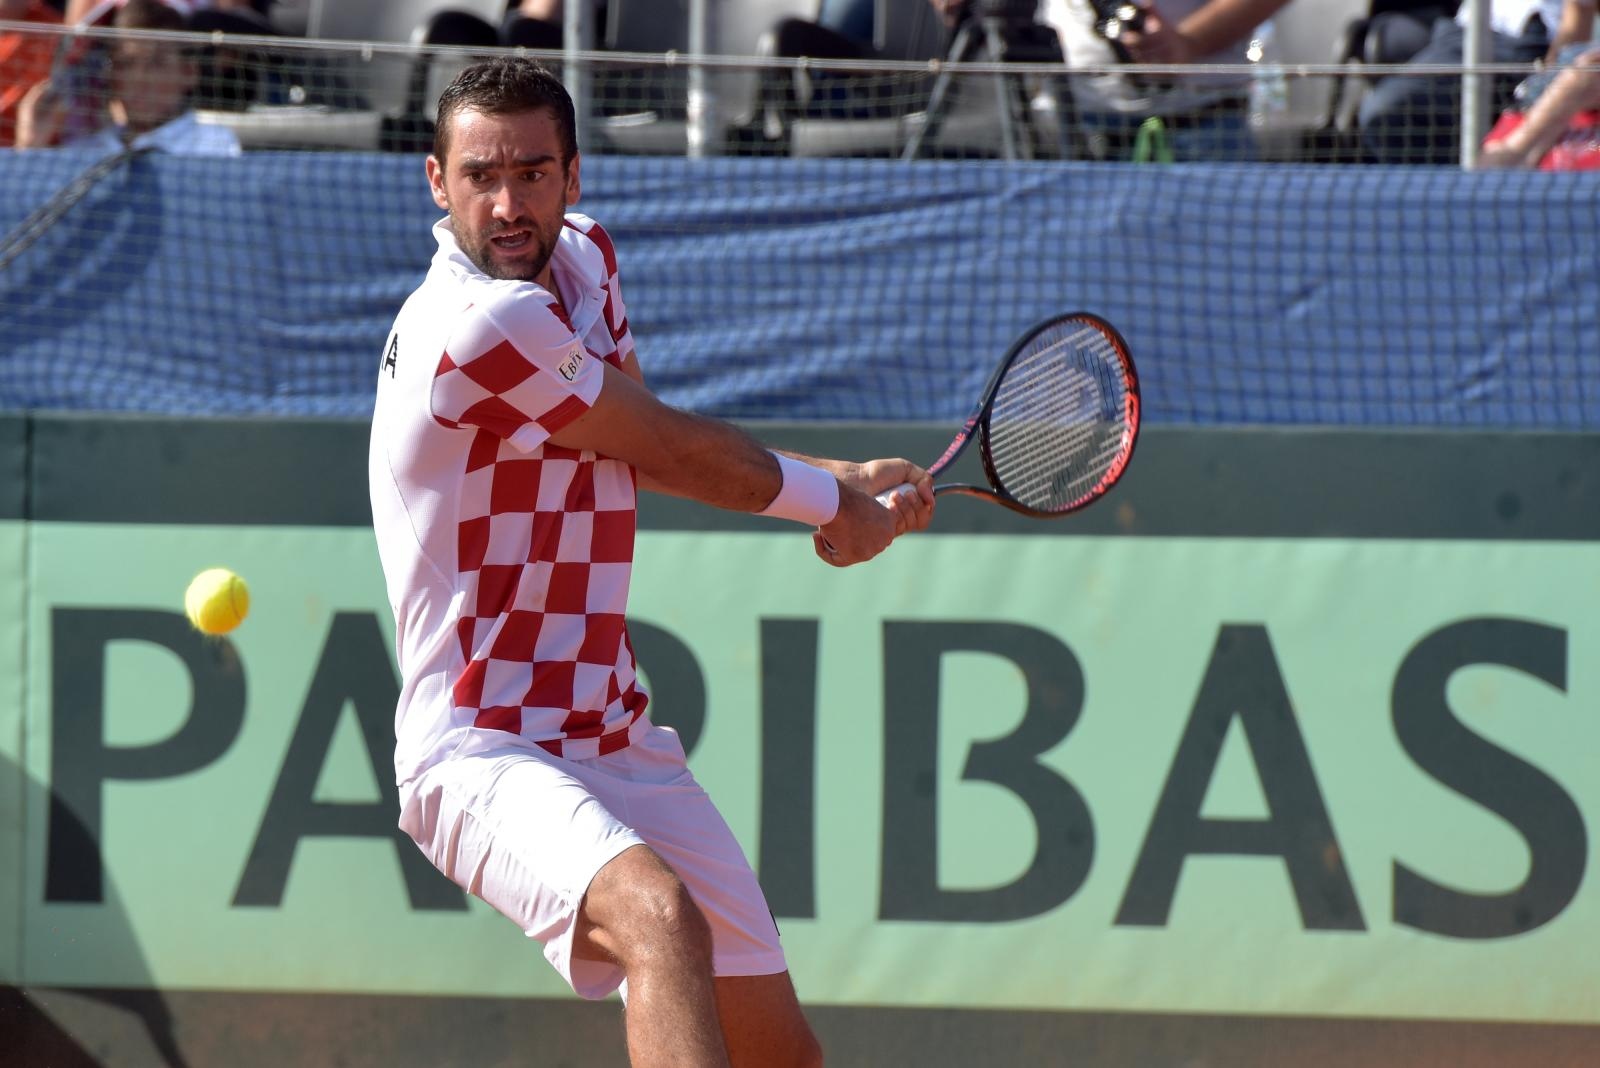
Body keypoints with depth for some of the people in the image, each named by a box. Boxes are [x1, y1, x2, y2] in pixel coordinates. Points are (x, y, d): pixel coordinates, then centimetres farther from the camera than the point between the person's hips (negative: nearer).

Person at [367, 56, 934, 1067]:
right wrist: (833, 500, 8)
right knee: (658, 917, -37)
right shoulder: (483, 323, -20)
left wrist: (843, 486, 11)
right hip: (483, 750, -9)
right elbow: (675, 451, -9)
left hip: (616, 744, 9)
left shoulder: (583, 259, 9)